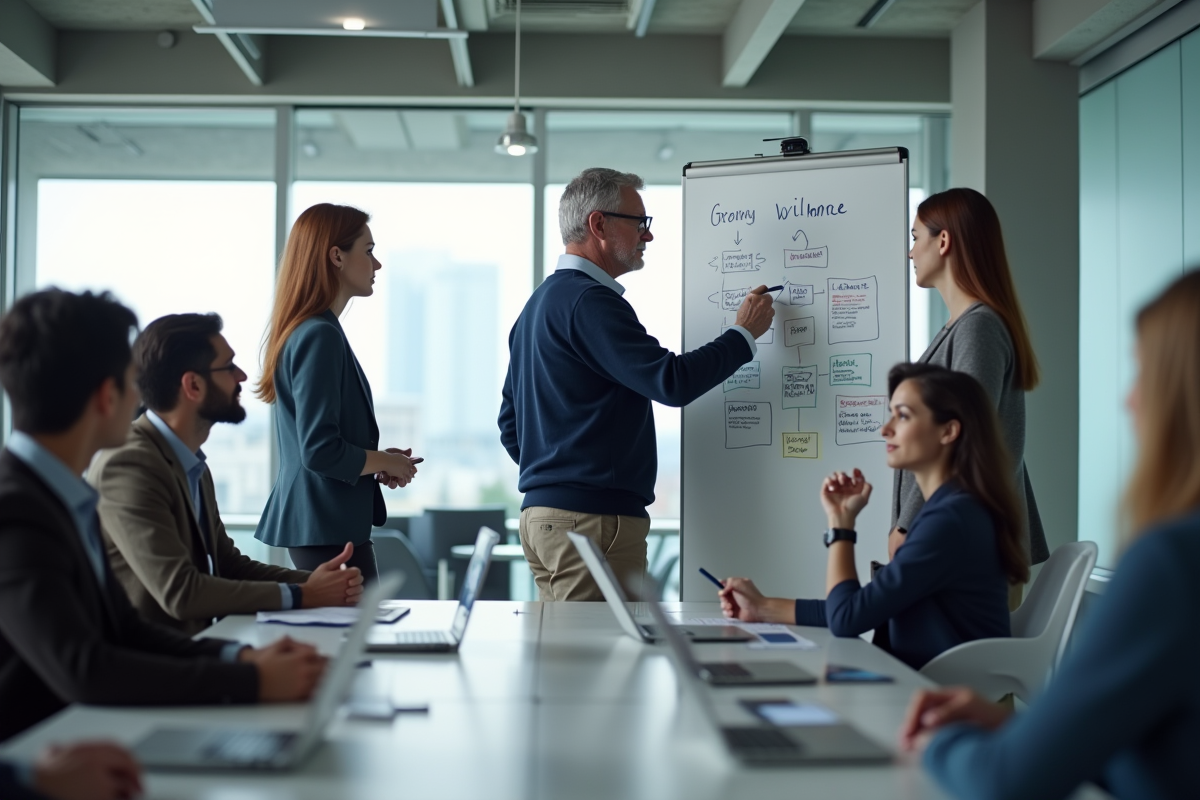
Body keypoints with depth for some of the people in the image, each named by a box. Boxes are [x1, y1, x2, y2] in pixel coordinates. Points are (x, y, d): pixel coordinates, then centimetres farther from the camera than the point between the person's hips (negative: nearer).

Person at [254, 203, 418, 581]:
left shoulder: (307, 331, 13)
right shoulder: (320, 336, -17)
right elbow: (319, 450, -22)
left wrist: (377, 459, 10)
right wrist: (385, 462, -7)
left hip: (319, 523, 10)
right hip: (327, 526, -10)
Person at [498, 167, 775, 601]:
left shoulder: (541, 301, 19)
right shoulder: (588, 300, -13)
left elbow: (511, 420, 23)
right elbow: (671, 381, -20)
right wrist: (744, 334, -6)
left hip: (542, 514, 10)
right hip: (593, 517, -10)